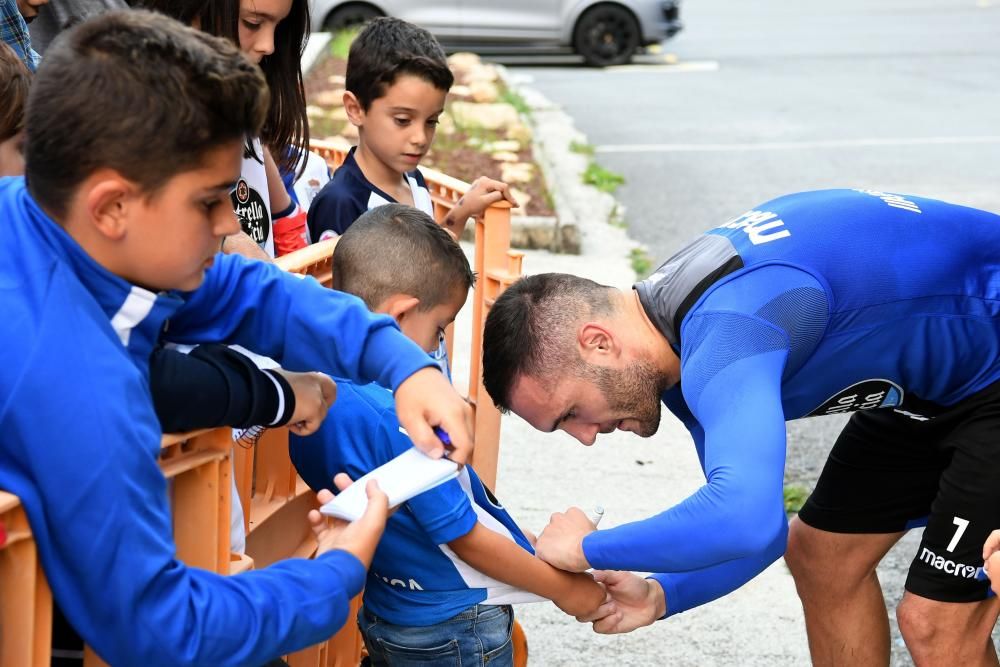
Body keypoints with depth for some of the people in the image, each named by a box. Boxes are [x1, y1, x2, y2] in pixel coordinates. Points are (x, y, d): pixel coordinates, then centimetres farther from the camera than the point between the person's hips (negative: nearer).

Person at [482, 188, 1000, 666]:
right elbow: (756, 527, 5)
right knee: (823, 556, 15)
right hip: (930, 380, 10)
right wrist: (662, 596, -12)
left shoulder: (724, 336, -33)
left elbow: (746, 517, -48)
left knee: (936, 621, -12)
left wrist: (589, 548, -33)